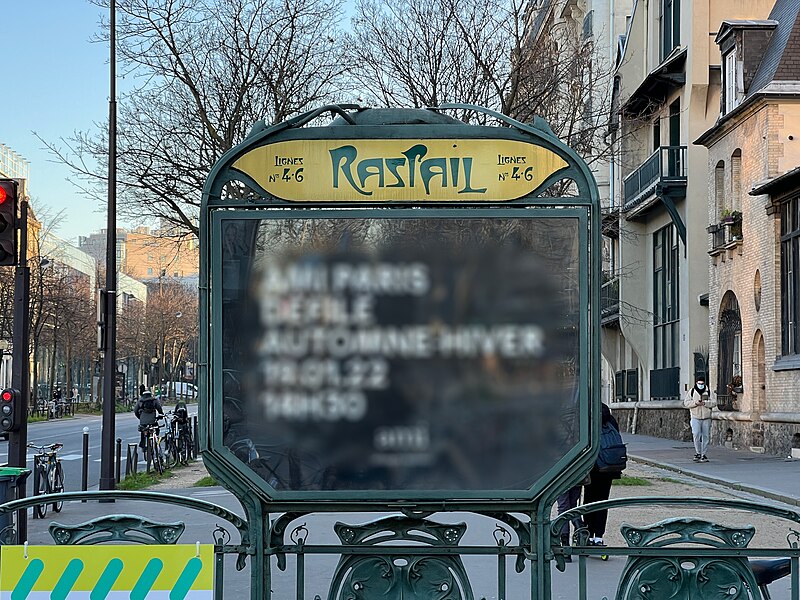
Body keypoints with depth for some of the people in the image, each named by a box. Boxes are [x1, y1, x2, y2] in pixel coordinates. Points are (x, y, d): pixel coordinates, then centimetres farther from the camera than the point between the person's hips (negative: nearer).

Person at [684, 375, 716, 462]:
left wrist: (704, 403, -18)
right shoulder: (692, 391, 4)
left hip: (706, 417, 1)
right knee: (696, 435, -13)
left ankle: (703, 455, 11)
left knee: (705, 436, 3)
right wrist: (695, 403, -15)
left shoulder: (708, 391, 3)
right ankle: (698, 453, 3)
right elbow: (686, 403, 1)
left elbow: (714, 402, -3)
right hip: (695, 417, -1)